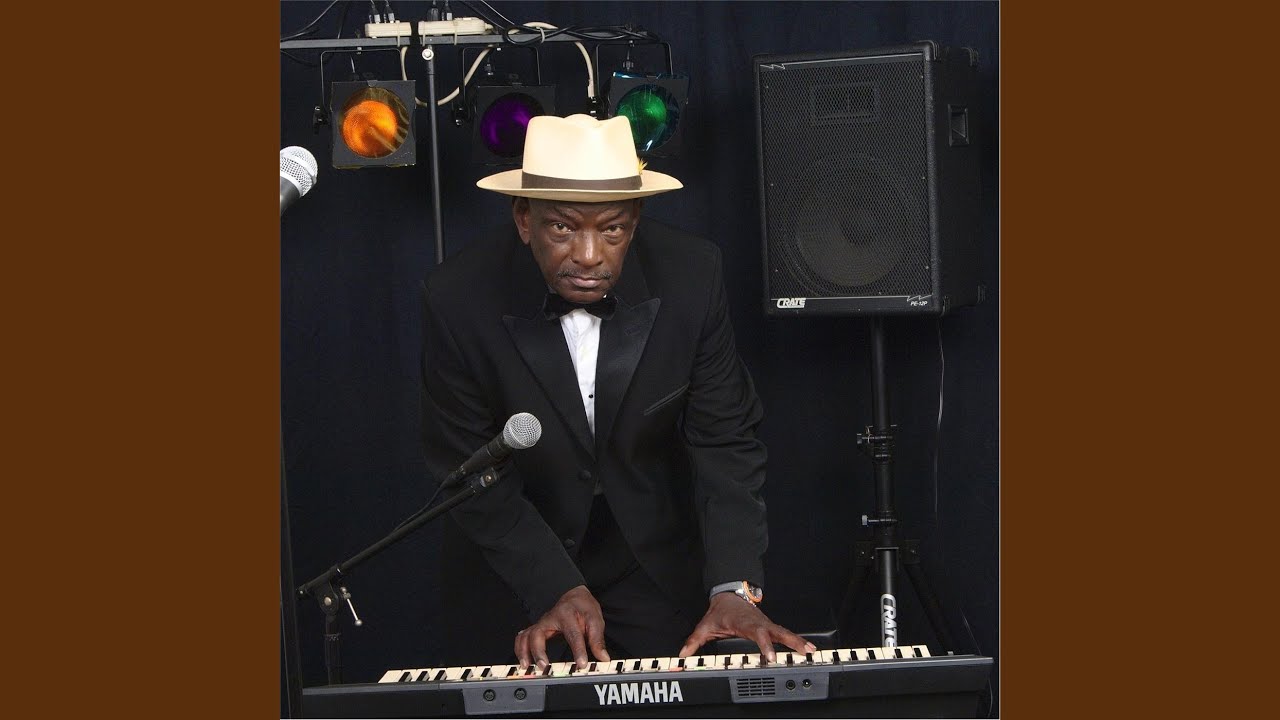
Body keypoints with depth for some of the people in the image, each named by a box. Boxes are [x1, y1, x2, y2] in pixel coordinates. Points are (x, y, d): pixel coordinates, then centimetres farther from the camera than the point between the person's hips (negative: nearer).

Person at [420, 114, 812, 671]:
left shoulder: (691, 276, -17)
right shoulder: (458, 299, -21)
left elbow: (725, 440, -12)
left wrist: (735, 588, -24)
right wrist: (558, 589, -24)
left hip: (656, 561, 1)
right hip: (514, 567, -1)